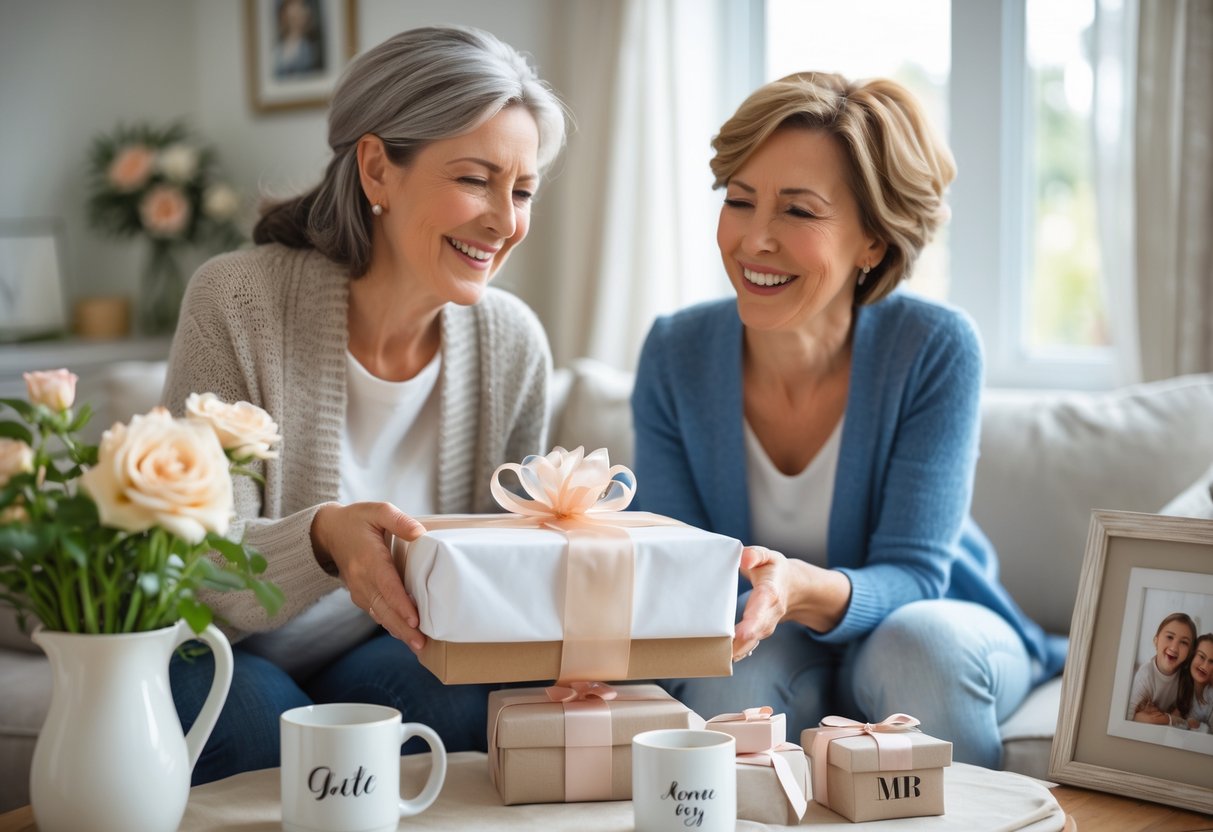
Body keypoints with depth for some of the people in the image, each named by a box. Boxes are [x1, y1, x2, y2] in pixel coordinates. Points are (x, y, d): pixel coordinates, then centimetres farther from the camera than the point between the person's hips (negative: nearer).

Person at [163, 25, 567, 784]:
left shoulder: (512, 344, -8)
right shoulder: (239, 302, -19)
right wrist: (325, 538, -43)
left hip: (385, 663, 3)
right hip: (225, 659, -2)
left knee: (475, 696, -30)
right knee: (251, 712, -35)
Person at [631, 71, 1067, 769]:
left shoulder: (937, 351, -21)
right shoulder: (675, 356, -13)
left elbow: (910, 581, -23)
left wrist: (806, 591, -46)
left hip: (942, 629, 0)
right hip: (772, 652, 1)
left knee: (917, 644, -34)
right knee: (740, 668, -33)